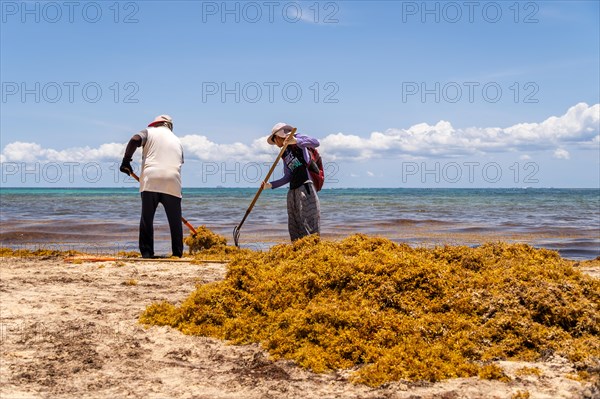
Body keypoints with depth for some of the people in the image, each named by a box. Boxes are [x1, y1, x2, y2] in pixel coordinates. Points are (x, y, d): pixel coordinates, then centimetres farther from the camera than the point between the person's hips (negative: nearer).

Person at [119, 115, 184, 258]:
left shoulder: (150, 132, 14)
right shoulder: (177, 141, 26)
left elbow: (135, 140, -7)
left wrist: (126, 160, -2)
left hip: (151, 181, -2)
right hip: (172, 183, 3)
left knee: (147, 219, 5)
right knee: (175, 221, 10)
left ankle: (146, 253, 3)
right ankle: (178, 253, 9)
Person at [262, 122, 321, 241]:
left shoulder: (297, 139, 3)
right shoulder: (284, 154, 23)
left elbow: (315, 143, -15)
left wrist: (296, 141, -27)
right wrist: (270, 185, 15)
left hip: (305, 187, -8)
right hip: (293, 190, 8)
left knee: (308, 223, -14)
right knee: (294, 227, 4)